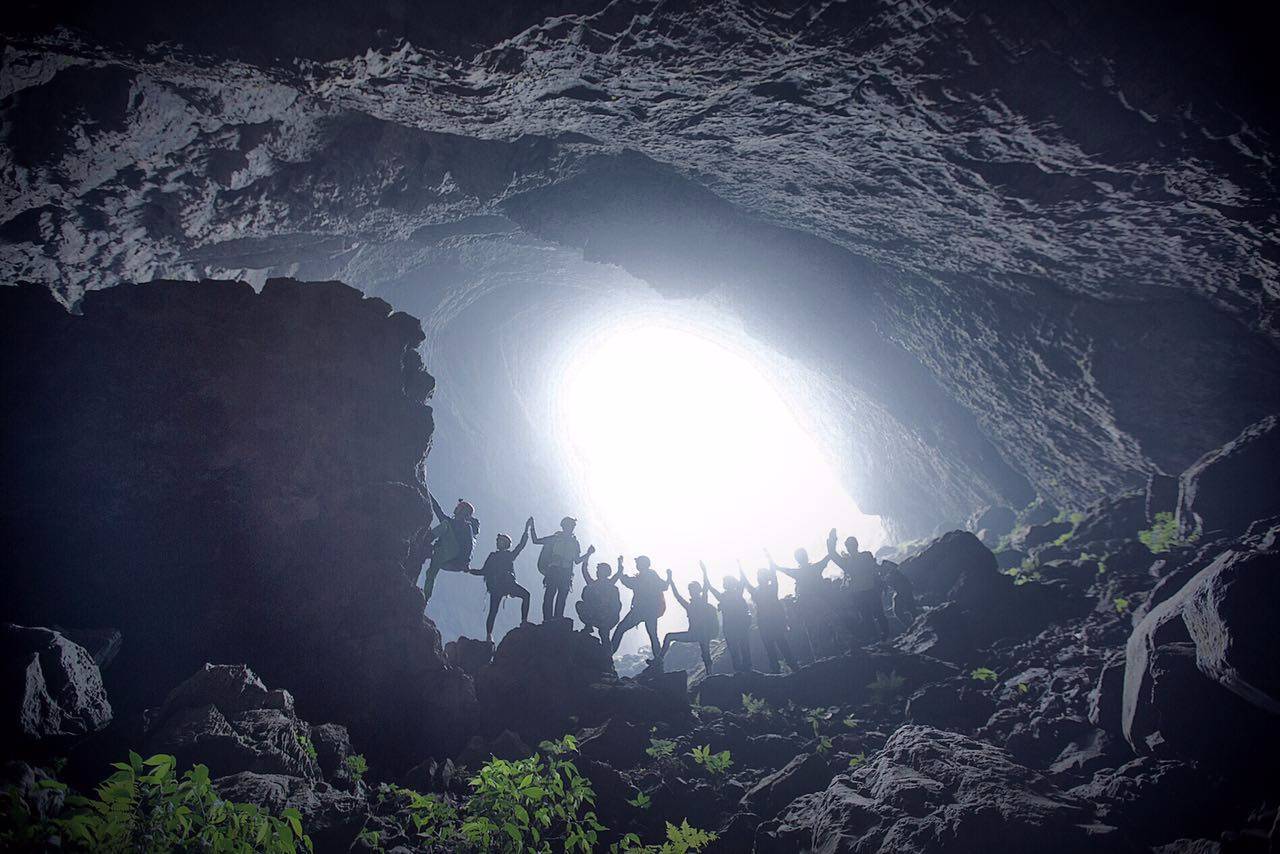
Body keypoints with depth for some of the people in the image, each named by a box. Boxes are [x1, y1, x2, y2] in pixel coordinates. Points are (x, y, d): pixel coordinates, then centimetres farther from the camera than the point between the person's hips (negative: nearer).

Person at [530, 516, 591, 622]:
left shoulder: (574, 543, 20)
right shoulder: (555, 538, 9)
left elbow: (577, 560, 21)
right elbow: (536, 541, 10)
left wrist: (589, 554, 12)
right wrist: (532, 528, 2)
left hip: (566, 574, 3)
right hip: (553, 571, -3)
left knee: (562, 596, -3)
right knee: (550, 594, -13)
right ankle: (547, 620, -15)